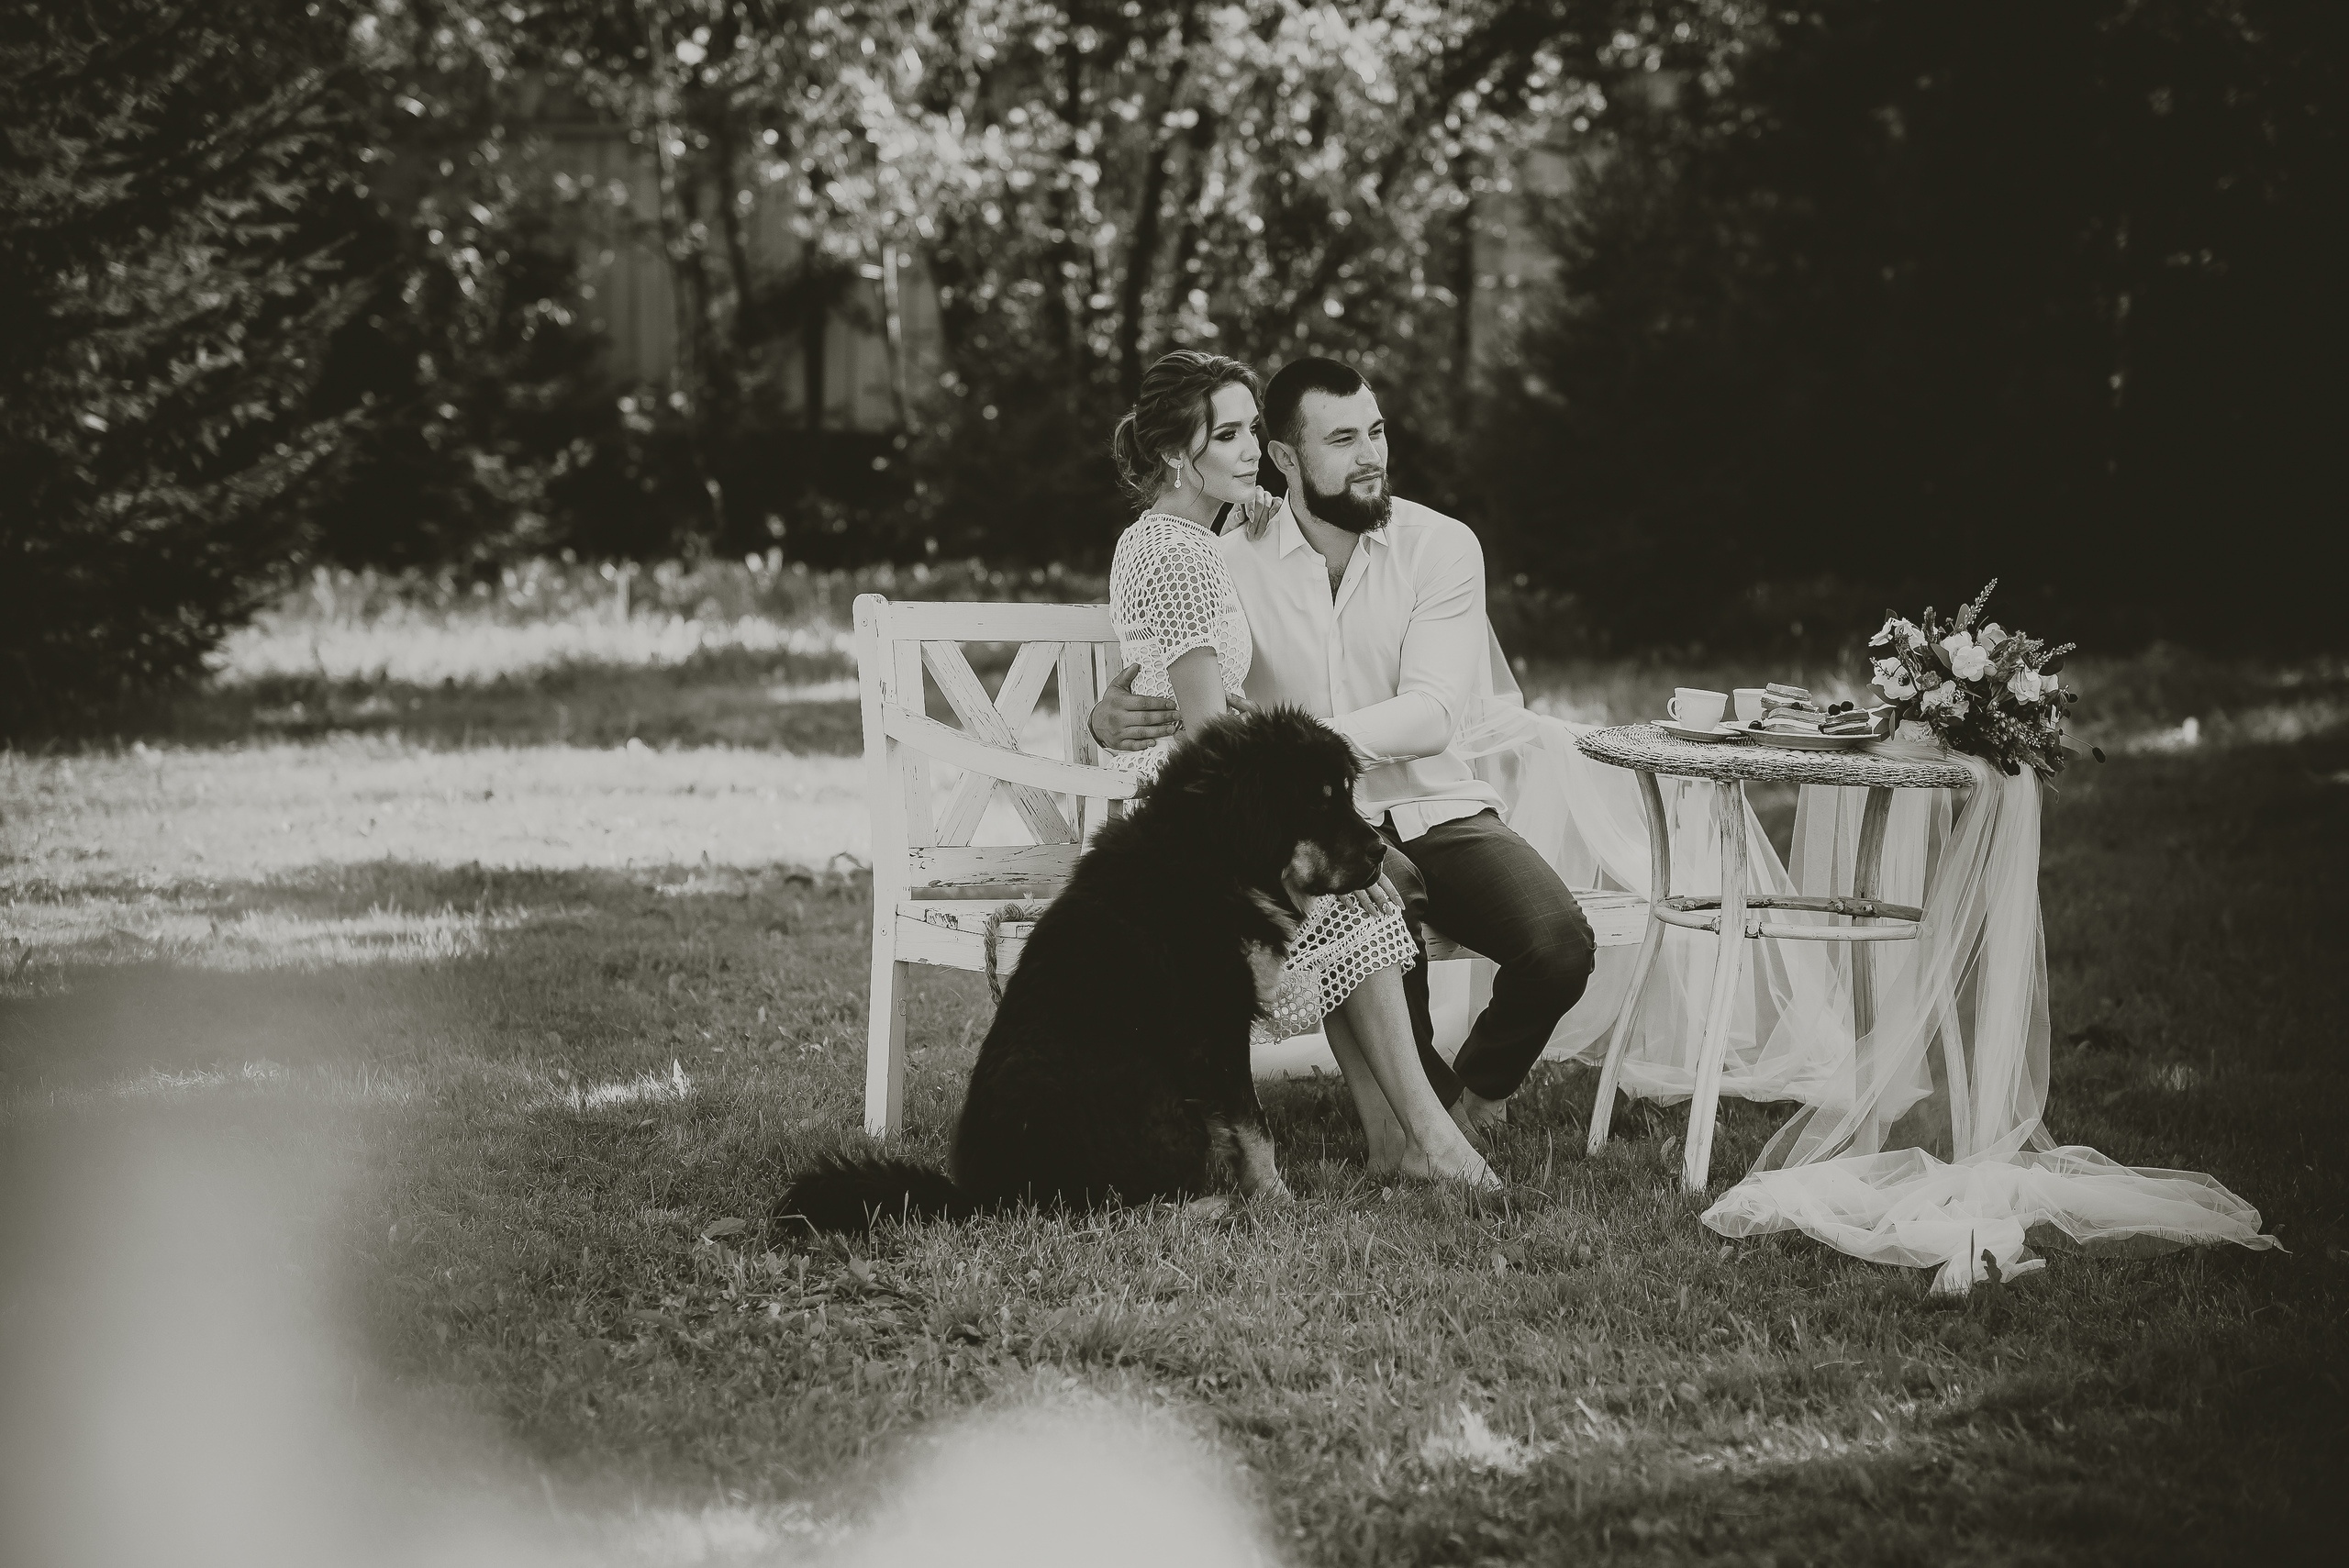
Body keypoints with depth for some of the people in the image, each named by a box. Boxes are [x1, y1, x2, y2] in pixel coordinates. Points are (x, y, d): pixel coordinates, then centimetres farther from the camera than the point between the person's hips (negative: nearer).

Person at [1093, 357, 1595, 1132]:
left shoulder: (1441, 546, -4)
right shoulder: (1232, 563, -3)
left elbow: (1430, 714, -17)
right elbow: (1163, 683, -4)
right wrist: (1113, 715, -31)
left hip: (1435, 807, 2)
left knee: (1559, 946, -24)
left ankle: (1476, 1092, 10)